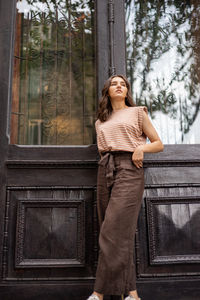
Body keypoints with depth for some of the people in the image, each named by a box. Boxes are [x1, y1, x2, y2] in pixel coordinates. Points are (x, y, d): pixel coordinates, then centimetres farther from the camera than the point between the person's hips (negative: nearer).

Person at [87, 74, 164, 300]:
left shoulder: (137, 112, 10)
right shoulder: (100, 122, 21)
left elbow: (158, 144, 9)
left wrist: (141, 147, -10)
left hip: (129, 170, -4)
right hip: (105, 171, 5)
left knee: (113, 230, -14)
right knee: (120, 233, 1)